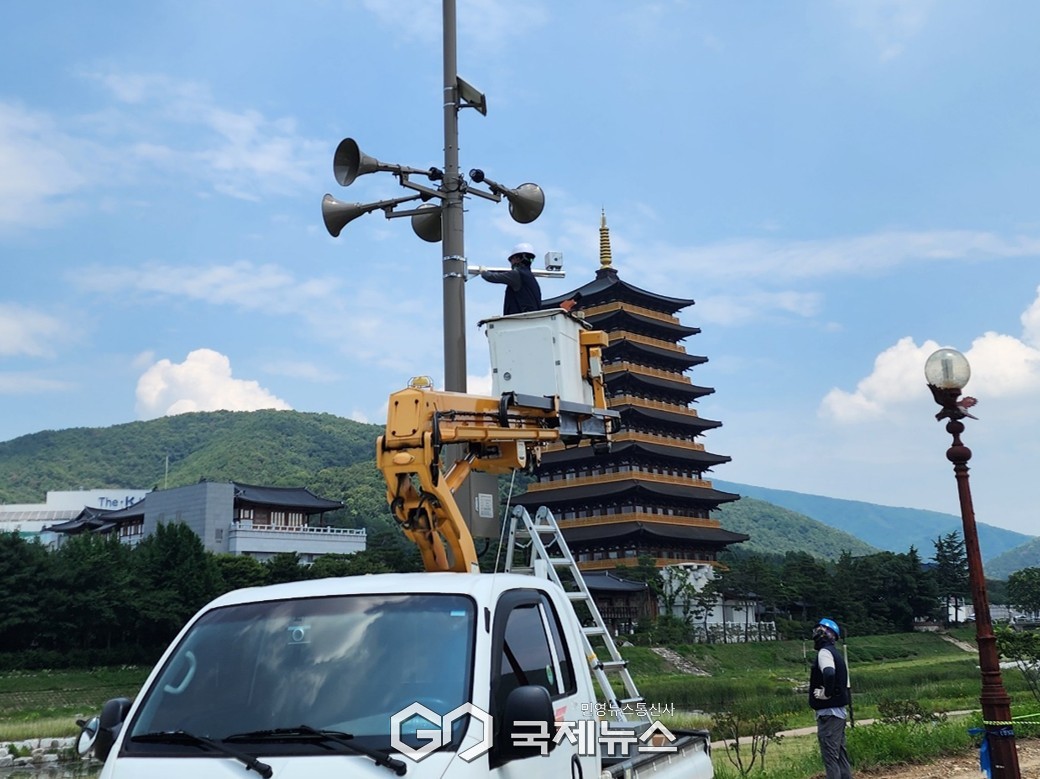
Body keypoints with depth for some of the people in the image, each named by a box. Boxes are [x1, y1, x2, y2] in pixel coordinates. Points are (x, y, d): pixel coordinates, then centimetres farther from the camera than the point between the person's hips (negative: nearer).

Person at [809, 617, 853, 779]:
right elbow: (845, 684, 21)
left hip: (828, 712, -10)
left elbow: (829, 674, -32)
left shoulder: (824, 652, -13)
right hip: (840, 711, 10)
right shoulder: (835, 653, 16)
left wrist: (826, 694, -19)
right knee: (840, 753, 13)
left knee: (830, 755, -7)